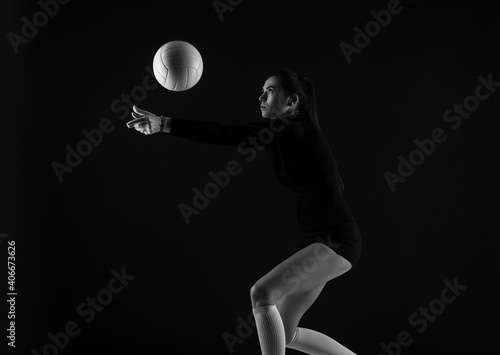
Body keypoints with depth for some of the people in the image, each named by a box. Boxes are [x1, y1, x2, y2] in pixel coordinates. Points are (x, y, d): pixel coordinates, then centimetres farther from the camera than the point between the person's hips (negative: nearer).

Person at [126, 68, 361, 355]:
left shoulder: (298, 129, -19)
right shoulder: (282, 135, 10)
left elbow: (230, 135, -27)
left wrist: (164, 124, -32)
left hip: (337, 241, -10)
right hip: (317, 239, 10)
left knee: (261, 293, -24)